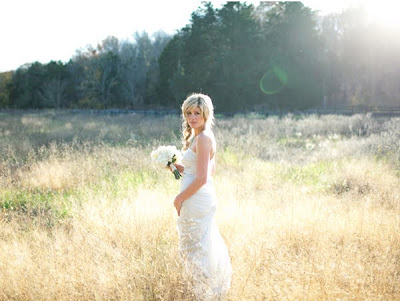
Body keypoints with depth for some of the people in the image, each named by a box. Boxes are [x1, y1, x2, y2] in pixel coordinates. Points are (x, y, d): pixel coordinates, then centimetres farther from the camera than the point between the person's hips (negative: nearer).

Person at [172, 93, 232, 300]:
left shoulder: (202, 138, -18)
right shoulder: (205, 136, 11)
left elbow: (201, 178, -23)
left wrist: (179, 198, -12)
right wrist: (178, 167, 14)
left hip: (197, 200, -10)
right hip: (203, 199, 10)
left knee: (196, 246, 3)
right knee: (206, 245, 20)